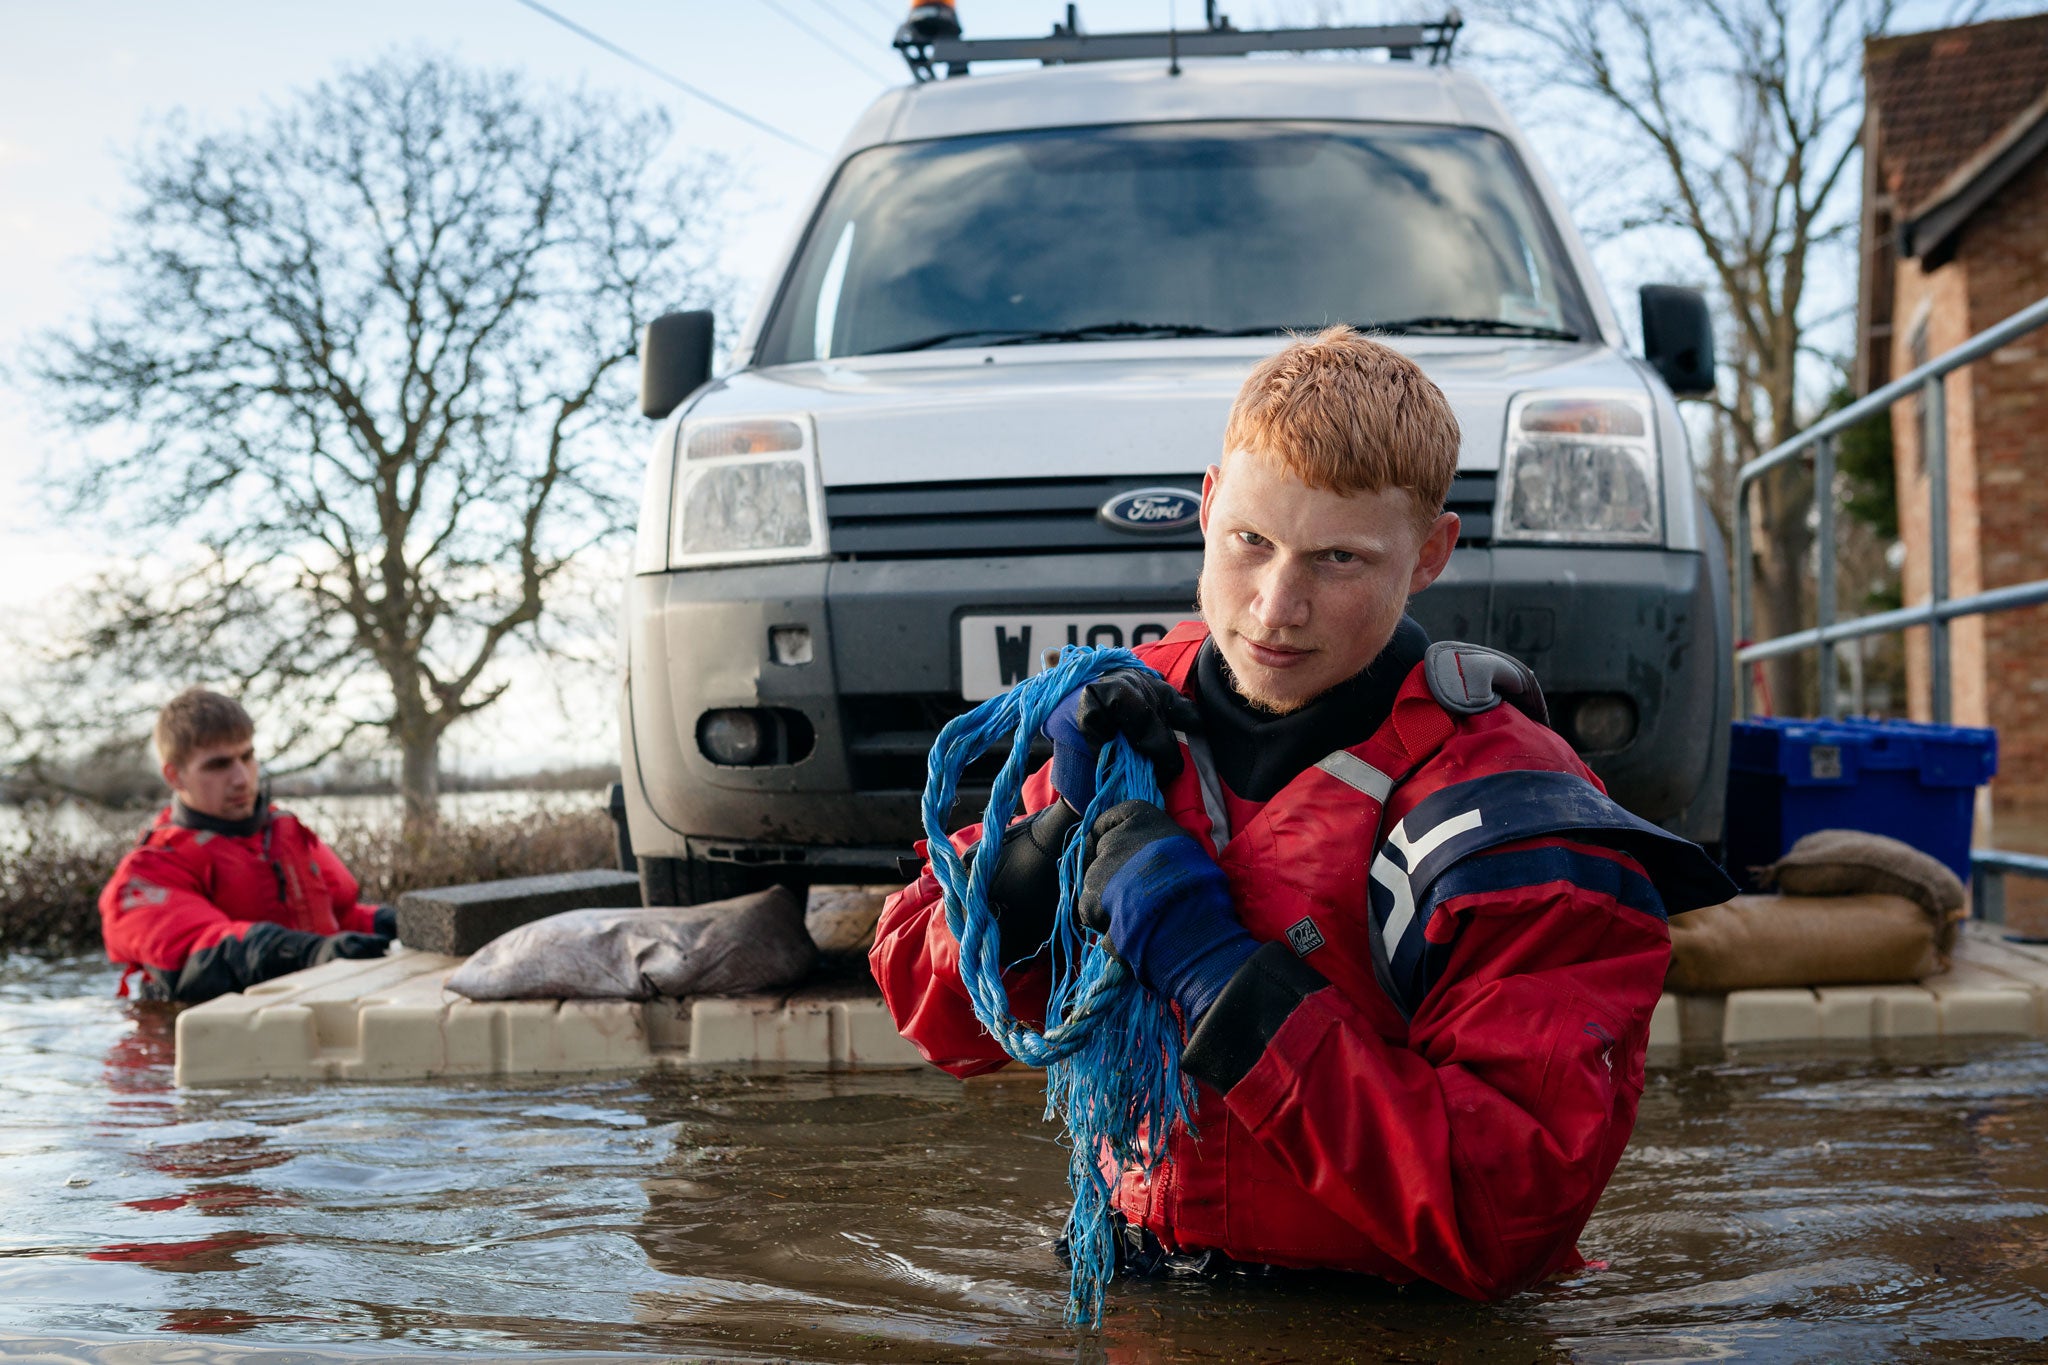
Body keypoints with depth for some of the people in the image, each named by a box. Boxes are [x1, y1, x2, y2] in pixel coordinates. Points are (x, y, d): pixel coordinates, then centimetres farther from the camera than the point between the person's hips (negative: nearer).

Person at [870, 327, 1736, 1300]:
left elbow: (1511, 1215, -22)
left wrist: (1213, 970, -22)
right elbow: (940, 1017, 8)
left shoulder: (1511, 823, -13)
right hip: (1131, 1309, 4)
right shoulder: (1143, 716, 3)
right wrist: (1066, 833, -11)